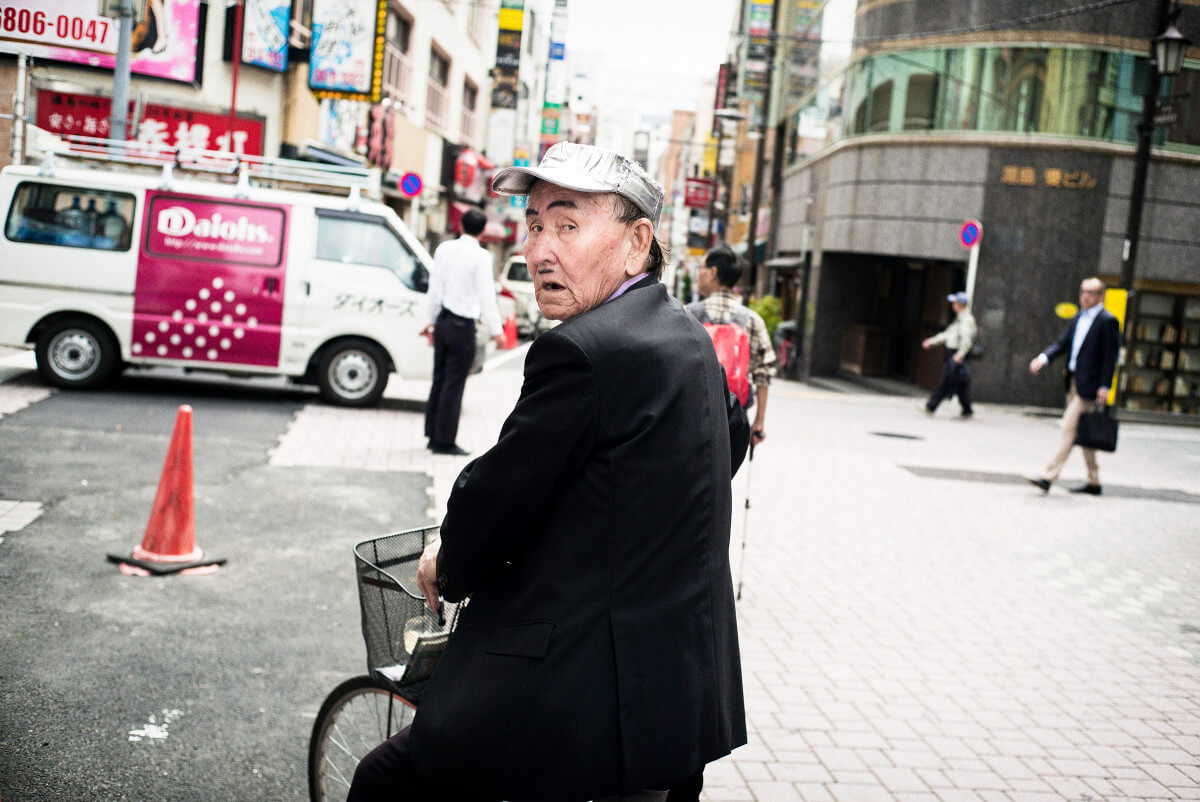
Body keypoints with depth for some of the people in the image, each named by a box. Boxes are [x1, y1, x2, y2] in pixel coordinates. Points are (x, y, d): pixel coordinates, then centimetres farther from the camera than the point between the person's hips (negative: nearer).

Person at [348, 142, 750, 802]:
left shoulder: (582, 351, -21)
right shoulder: (689, 337, 9)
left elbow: (496, 495, -15)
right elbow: (732, 438, 27)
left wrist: (447, 568, 7)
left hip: (593, 700, -10)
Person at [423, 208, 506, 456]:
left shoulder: (444, 249, 7)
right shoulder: (481, 256, -12)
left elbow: (434, 288, 12)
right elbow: (486, 296, -13)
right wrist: (496, 331, -7)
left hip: (443, 321, 6)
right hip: (462, 326, -6)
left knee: (440, 380, 15)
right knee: (454, 384, -1)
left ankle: (433, 435, 21)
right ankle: (445, 441, 3)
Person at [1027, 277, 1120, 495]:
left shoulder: (1107, 321, -8)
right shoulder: (1078, 319, 15)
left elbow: (1110, 357, -11)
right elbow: (1062, 343, 11)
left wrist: (1104, 387, -16)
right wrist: (1043, 358, -8)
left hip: (1089, 385, -8)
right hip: (1073, 382, 8)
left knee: (1069, 429, -12)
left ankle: (1048, 477, -13)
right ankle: (1093, 482, 23)